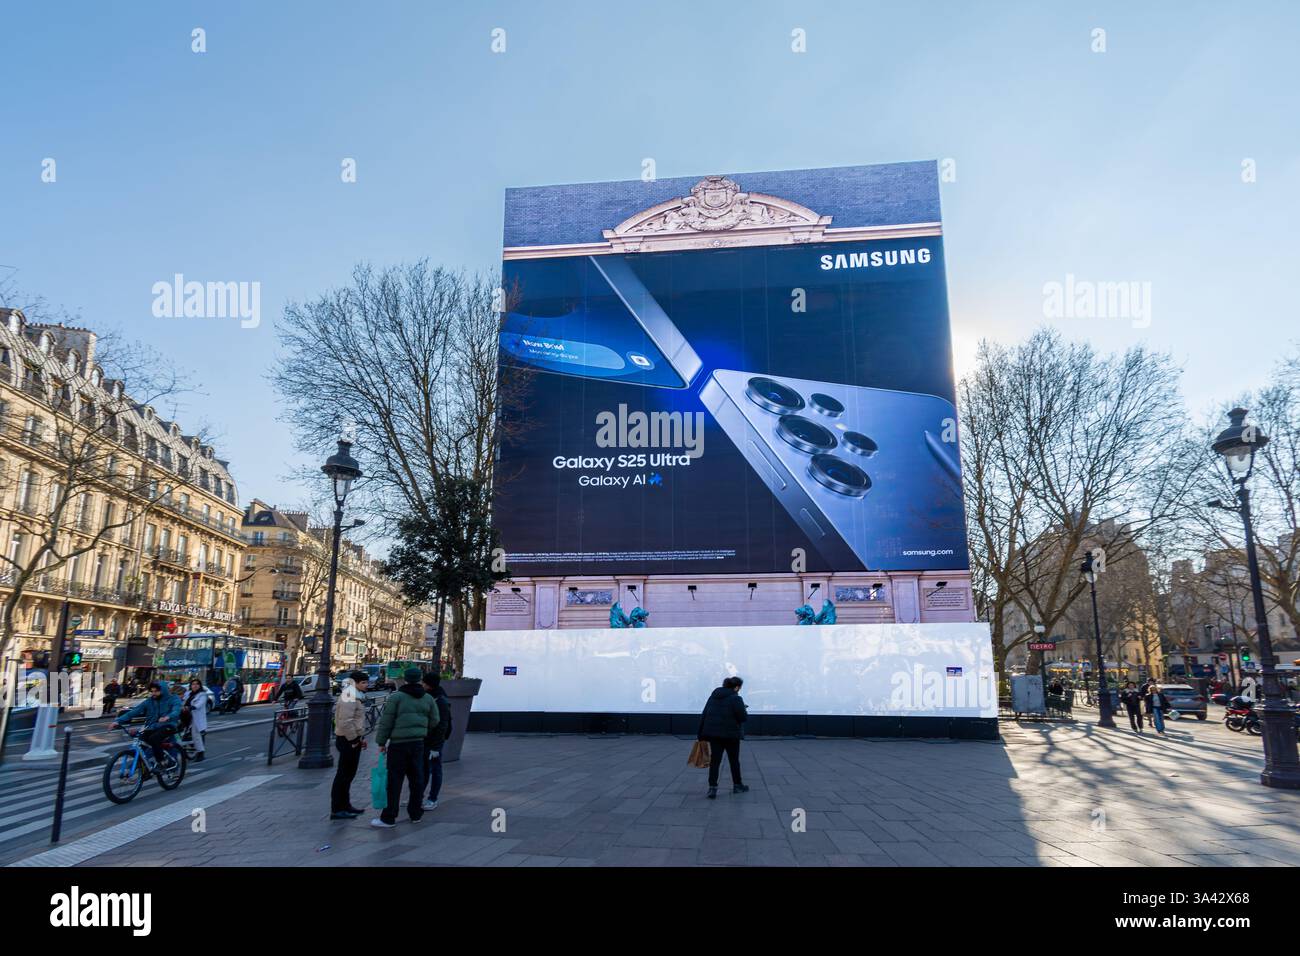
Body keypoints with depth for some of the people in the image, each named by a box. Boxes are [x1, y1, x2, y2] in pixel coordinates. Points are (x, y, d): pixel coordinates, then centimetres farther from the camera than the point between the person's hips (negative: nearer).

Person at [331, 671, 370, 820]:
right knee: (344, 774, -5)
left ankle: (345, 806, 26)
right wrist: (354, 740, -18)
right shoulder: (349, 698, -19)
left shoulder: (356, 697, 14)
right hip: (348, 741, -10)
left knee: (348, 774, 17)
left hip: (352, 740, 10)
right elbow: (345, 722, -26)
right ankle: (337, 810, 1)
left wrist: (361, 737, 16)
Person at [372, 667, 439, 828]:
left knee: (394, 780, -1)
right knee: (417, 779, 12)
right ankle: (415, 814, 19)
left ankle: (388, 818, 3)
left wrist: (381, 742, 0)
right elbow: (434, 721, 11)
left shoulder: (396, 697, -6)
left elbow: (386, 722, -7)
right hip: (418, 743, 4)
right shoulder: (428, 698, 7)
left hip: (398, 744, -4)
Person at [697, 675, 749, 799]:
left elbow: (704, 715, 8)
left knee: (714, 761, 4)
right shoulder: (736, 698, -12)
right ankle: (737, 786, 26)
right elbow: (743, 717, -16)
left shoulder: (713, 696, 8)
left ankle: (712, 788, -4)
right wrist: (744, 712, 8)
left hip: (713, 733, 4)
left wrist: (701, 734, 11)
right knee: (734, 761, 13)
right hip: (730, 734, -4)